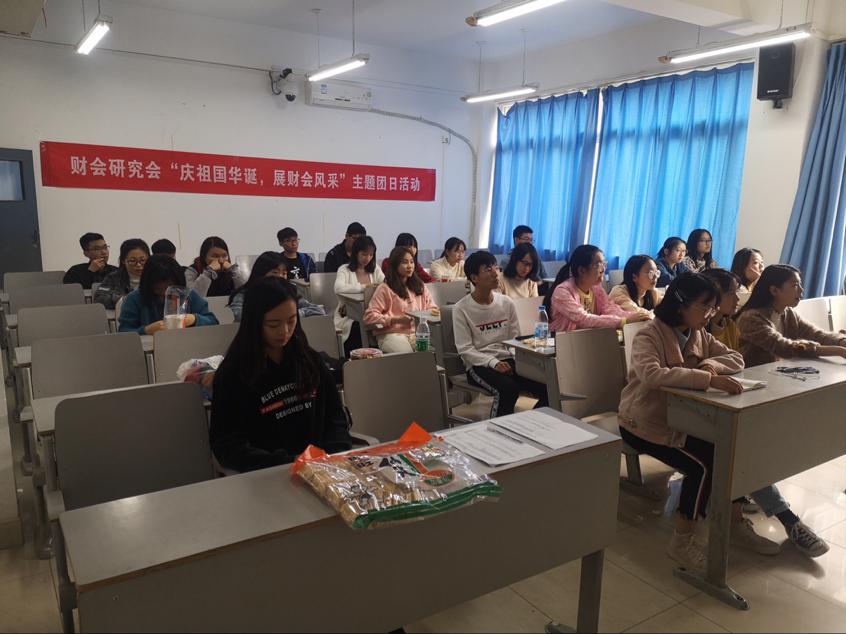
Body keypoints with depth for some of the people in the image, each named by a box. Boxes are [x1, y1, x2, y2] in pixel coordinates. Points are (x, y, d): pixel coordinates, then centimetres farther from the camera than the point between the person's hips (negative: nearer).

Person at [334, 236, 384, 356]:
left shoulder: (375, 269, 17)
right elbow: (338, 288, -19)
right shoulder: (344, 269, 2)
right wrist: (364, 287, -17)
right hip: (348, 317, -3)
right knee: (357, 328, -34)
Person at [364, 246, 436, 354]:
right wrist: (396, 319, -11)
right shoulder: (385, 288, 3)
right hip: (392, 334, -4)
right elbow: (369, 316, -2)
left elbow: (431, 308, 26)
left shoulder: (420, 286, 20)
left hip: (419, 332, 4)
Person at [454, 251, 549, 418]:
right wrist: (494, 363, -21)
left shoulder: (507, 303, 8)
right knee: (508, 388, -34)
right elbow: (465, 350, -9)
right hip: (479, 365, -4)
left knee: (548, 387, -19)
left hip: (507, 360, 5)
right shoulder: (461, 309, -5)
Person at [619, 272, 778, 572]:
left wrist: (711, 363, -18)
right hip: (646, 422, -7)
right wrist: (708, 379, -46)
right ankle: (682, 542, -7)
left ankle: (736, 523, 12)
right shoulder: (647, 337, -21)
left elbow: (736, 358, 4)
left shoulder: (699, 335, 4)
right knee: (704, 463, -23)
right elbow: (652, 376, -40)